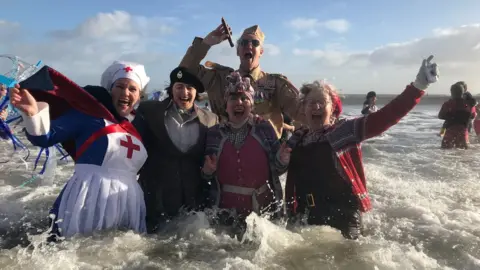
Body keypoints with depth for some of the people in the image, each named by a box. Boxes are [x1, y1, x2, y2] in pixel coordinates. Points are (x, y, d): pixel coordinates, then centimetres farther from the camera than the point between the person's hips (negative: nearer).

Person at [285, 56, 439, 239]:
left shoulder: (346, 131, -9)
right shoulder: (297, 139, 3)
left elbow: (384, 118, -22)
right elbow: (292, 180, 8)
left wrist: (418, 86, -32)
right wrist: (292, 213, 6)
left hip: (344, 214, -4)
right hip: (310, 217, 4)